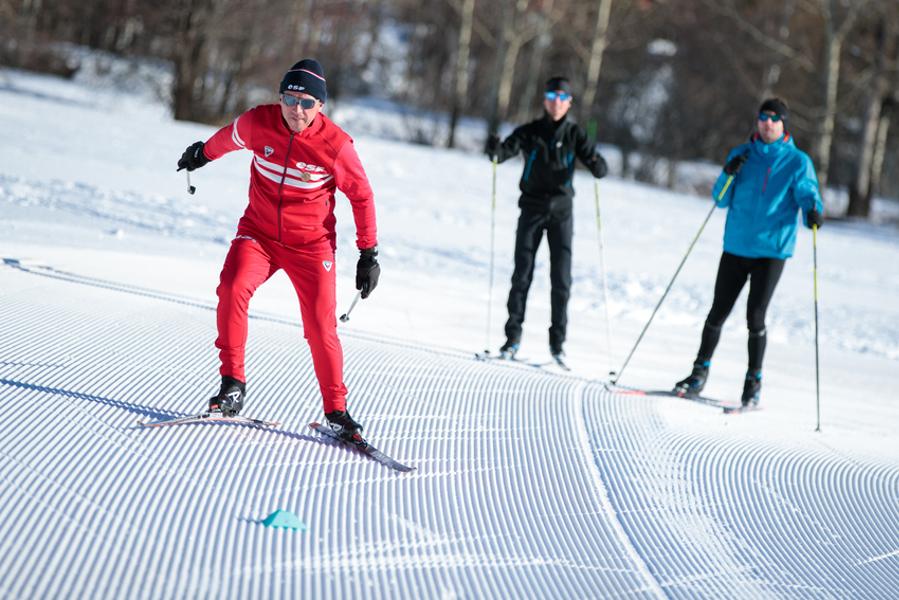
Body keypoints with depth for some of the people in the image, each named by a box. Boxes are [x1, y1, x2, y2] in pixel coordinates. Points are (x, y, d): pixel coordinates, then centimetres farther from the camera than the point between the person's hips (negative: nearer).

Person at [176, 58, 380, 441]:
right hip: (258, 233, 2)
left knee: (321, 328, -7)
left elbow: (361, 196, -3)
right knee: (233, 288, -25)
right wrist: (202, 153, 33)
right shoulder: (257, 122, -13)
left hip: (311, 245, -2)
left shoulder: (336, 145, -18)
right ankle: (232, 383, -13)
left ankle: (336, 411, 11)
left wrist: (369, 252, -2)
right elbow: (229, 137, 12)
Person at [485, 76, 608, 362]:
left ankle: (557, 341, 4)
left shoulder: (574, 133, 1)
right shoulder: (530, 132, 1)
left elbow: (598, 167, -7)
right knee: (522, 274, -2)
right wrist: (494, 148, -35)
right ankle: (513, 338, 4)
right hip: (532, 209, 0)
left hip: (561, 211, 0)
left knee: (561, 279, -3)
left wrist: (596, 164, -31)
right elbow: (504, 151, -12)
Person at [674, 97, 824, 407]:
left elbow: (807, 193, -6)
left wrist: (813, 212, -29)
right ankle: (700, 372, 20)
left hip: (771, 250, -3)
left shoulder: (797, 161, 1)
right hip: (736, 246, 3)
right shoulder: (741, 155, 8)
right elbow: (721, 200, 7)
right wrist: (729, 175, -12)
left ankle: (754, 381, 7)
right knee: (718, 312, 6)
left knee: (755, 316, -7)